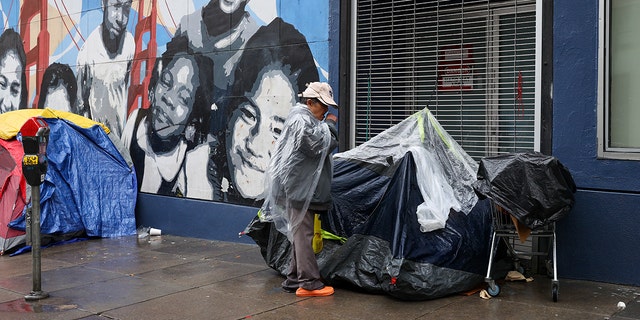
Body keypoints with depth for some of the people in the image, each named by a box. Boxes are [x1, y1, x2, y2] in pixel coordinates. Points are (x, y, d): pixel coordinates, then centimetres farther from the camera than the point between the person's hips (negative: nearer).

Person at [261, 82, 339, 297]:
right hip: (299, 188, -11)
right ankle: (309, 283, -6)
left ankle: (293, 279, 18)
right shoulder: (301, 120, -13)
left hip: (303, 188, 11)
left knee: (300, 233, 12)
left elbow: (330, 145, 24)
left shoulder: (306, 119, 21)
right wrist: (329, 125, -8)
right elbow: (320, 146, -19)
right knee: (303, 233, -9)